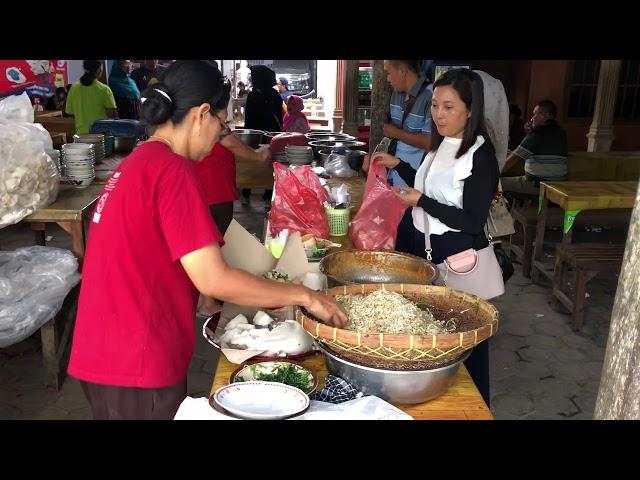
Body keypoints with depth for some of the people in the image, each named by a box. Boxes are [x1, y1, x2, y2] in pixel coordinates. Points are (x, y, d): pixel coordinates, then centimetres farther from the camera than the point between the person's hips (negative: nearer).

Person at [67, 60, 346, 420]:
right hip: (137, 364, -9)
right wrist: (304, 295, -13)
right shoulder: (172, 170, -19)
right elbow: (212, 280, -23)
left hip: (107, 353, 9)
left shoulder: (138, 163, 10)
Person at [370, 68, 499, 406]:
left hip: (459, 259, -8)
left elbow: (473, 222, -20)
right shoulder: (441, 144, 7)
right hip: (426, 249, 8)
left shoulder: (481, 156, -17)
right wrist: (397, 165, 12)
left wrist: (421, 201, -22)